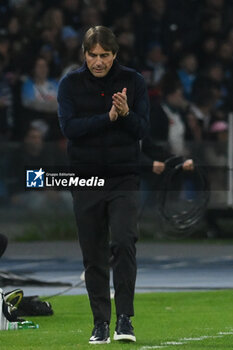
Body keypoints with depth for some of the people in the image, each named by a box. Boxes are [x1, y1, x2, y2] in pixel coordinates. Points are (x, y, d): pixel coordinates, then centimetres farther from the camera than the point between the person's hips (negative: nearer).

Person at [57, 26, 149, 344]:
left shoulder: (132, 81, 1)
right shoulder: (70, 84, 1)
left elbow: (143, 129, -3)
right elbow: (69, 127, -12)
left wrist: (126, 113, -24)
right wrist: (108, 117, -20)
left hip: (124, 178, -1)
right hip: (86, 178, 1)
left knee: (124, 241, -18)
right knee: (93, 254, 4)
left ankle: (125, 317, -15)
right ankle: (101, 323, 13)